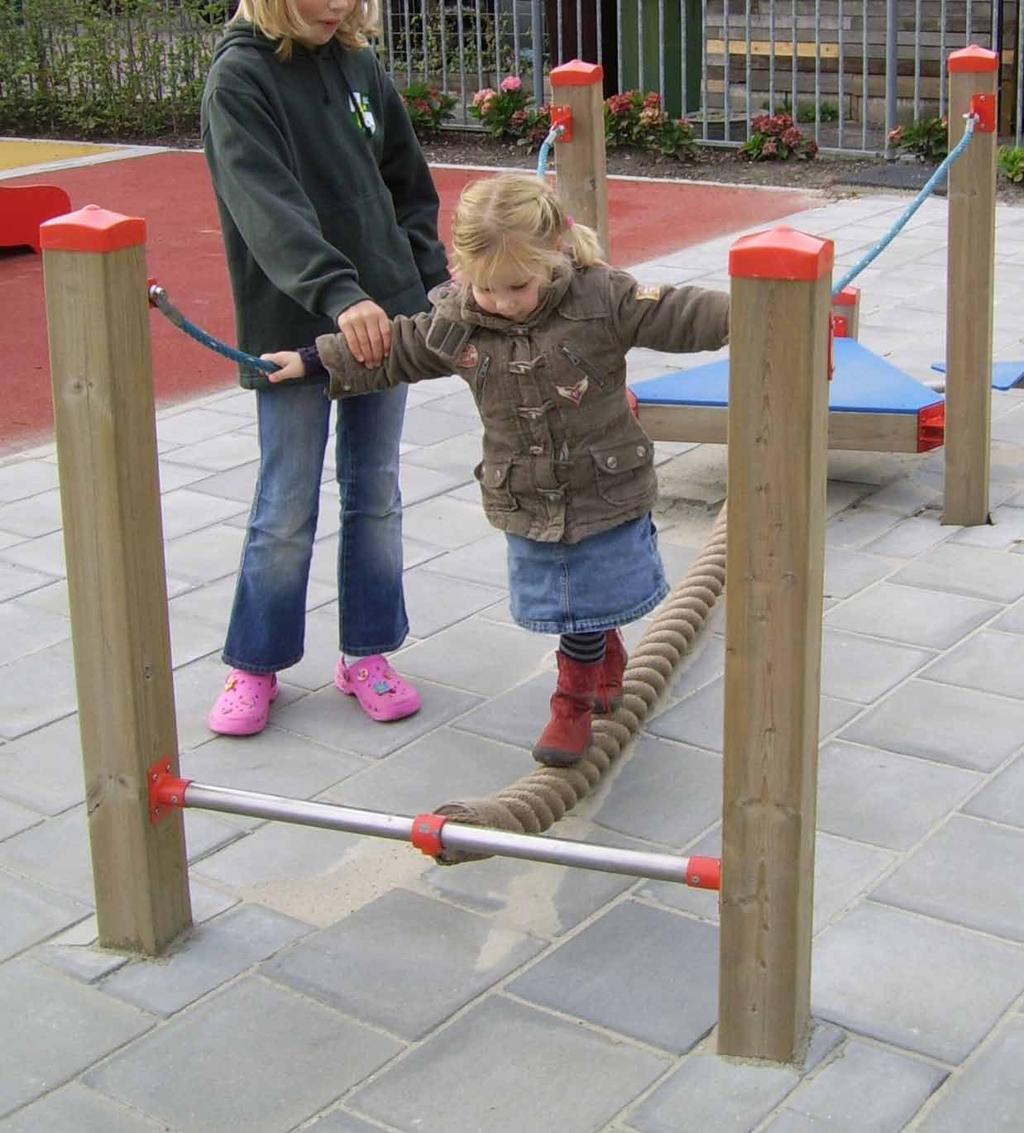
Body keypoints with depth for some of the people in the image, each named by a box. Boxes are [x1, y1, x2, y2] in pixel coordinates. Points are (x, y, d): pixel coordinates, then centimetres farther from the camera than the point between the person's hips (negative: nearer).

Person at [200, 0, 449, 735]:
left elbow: (410, 186, 15)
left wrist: (433, 280, 7)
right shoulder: (241, 75, -10)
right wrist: (337, 294, -36)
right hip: (292, 329, -5)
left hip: (382, 318, 5)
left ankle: (367, 652, 25)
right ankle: (255, 665, 20)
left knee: (376, 496, 11)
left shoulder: (358, 64, 6)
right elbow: (267, 206, -24)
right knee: (286, 512, 3)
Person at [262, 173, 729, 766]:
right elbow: (395, 352, 7)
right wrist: (313, 360, 10)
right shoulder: (455, 322, -8)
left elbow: (680, 316, -19)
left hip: (606, 492, -3)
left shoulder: (603, 298, -18)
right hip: (526, 503, 3)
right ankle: (608, 657, 46)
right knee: (571, 604, 16)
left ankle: (575, 700, 29)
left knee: (586, 604, 7)